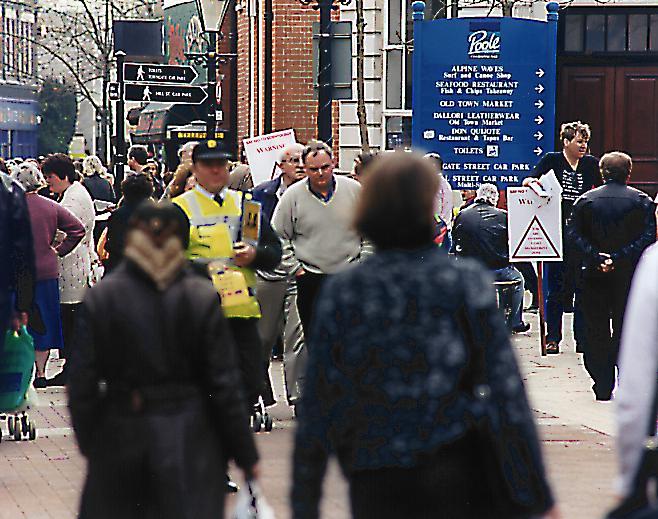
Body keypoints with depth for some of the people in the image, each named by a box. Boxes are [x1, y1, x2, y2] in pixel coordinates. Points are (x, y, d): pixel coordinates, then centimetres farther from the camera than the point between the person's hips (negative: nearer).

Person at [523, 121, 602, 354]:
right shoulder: (552, 160, 3)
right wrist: (532, 182, -26)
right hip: (556, 232, -2)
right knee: (555, 287, 1)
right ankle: (553, 338, 8)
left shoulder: (590, 164, 10)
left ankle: (582, 339, 8)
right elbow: (528, 180, -4)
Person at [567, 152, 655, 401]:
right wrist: (620, 257, -16)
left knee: (596, 331, 7)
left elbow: (573, 234, -6)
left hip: (595, 276, 1)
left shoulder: (585, 200, 2)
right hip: (629, 274, -1)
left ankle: (602, 387, 6)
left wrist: (596, 258, -12)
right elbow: (648, 236, -12)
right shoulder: (642, 201, -2)